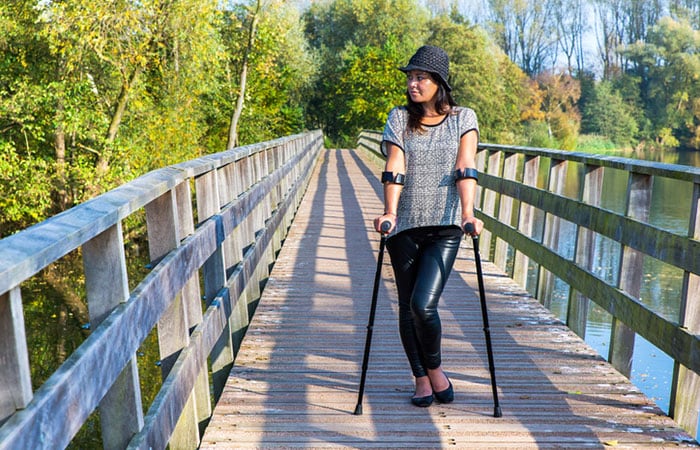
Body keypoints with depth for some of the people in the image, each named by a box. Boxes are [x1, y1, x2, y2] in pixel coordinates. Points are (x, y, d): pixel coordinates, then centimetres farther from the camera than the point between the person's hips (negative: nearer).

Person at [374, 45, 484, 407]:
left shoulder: (463, 119, 4)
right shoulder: (399, 118, 5)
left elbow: (465, 170, -8)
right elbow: (394, 170, -8)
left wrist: (467, 213, -22)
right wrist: (389, 212, -22)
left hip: (444, 227, -2)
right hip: (405, 227, 2)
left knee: (423, 304, -13)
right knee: (407, 307, 7)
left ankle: (435, 368, 15)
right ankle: (421, 380, 24)